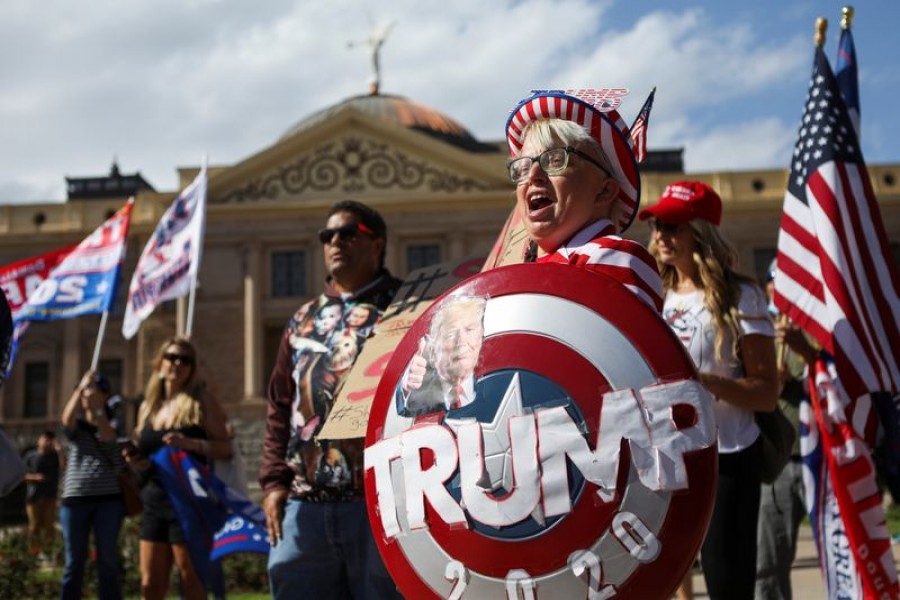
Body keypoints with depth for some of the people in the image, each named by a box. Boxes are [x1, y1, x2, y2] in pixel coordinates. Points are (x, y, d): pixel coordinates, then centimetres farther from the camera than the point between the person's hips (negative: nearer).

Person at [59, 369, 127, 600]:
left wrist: (97, 408, -14)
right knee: (74, 563, 2)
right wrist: (80, 387, -22)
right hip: (75, 498, 1)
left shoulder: (114, 423, 13)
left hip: (108, 498, -1)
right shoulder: (74, 425, 12)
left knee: (108, 561, 0)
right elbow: (67, 418, -12)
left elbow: (107, 436, -10)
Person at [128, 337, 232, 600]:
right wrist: (135, 459, -2)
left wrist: (190, 443, -22)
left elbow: (225, 447, -7)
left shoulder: (202, 400, -2)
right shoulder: (148, 406, 13)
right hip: (154, 501, 6)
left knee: (191, 579, -1)